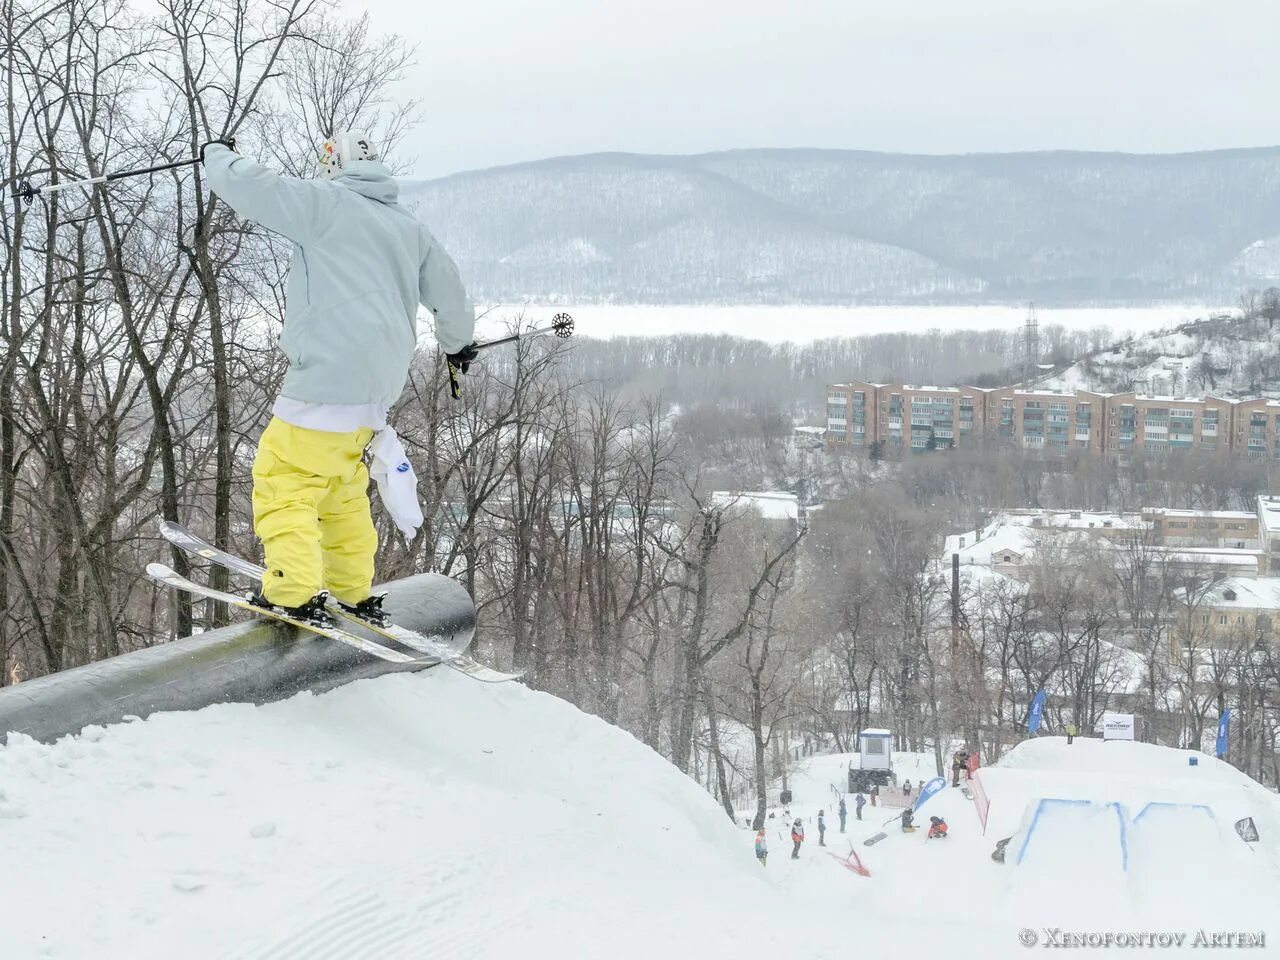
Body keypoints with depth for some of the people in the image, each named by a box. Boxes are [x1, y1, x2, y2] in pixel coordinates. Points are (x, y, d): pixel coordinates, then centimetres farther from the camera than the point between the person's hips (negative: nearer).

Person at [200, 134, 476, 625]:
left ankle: (296, 593, -17)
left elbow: (245, 185, -5)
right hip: (381, 382, 8)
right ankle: (356, 594, 25)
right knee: (341, 485, 22)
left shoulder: (323, 203, -1)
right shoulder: (410, 229, 19)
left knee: (283, 478, -5)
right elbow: (450, 293, 31)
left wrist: (217, 154, 18)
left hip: (328, 377, -8)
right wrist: (457, 343, 50)